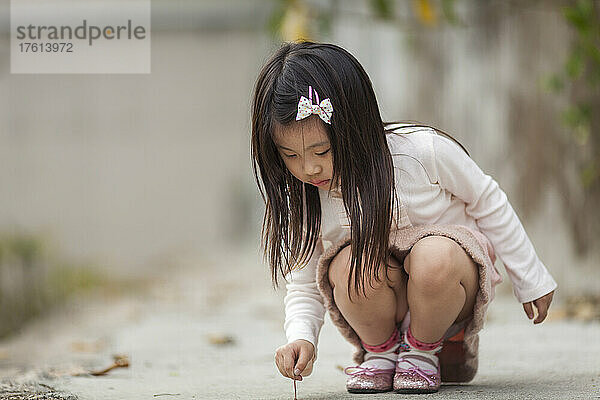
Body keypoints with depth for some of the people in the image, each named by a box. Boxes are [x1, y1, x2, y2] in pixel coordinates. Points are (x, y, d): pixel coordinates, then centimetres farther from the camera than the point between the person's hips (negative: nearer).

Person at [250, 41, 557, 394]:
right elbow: (303, 288, -1)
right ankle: (381, 349, -2)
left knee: (435, 257, -36)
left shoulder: (423, 151, -22)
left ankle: (422, 350, -6)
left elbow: (488, 203, -5)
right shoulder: (301, 201, -13)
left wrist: (531, 278, 3)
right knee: (353, 265, -33)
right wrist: (302, 338, -23)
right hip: (377, 311, 2)